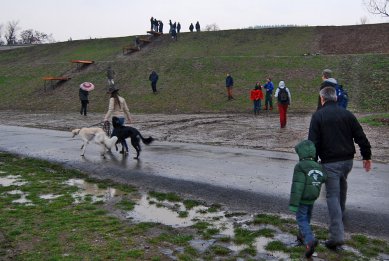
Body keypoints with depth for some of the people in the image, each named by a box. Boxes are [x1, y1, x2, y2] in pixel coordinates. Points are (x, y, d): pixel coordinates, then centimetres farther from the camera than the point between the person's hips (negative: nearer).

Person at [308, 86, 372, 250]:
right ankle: (341, 214, 46)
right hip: (347, 160, 5)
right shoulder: (347, 114, 5)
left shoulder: (318, 116, -7)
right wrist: (367, 157, 12)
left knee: (332, 195, -3)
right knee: (342, 186, 28)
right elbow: (361, 137, 4)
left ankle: (337, 235, -9)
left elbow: (313, 142, -11)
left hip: (330, 162, -5)